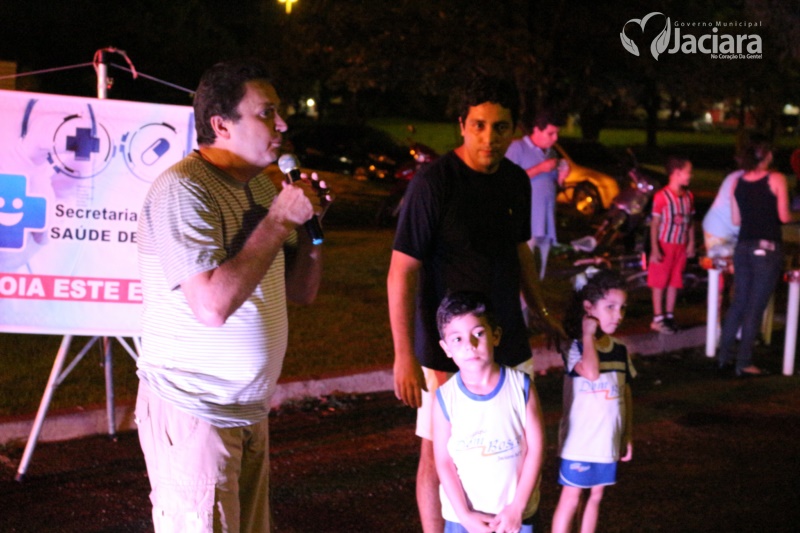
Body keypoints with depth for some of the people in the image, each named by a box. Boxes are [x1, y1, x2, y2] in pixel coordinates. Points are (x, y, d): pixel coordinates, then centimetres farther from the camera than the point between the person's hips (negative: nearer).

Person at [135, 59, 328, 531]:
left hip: (249, 410, 8)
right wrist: (278, 220, -21)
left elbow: (302, 290, 15)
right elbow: (213, 305, -28)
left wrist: (311, 221, -2)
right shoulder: (184, 190, -17)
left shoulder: (260, 184, 11)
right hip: (193, 410, -8)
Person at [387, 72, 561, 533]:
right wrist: (405, 357, -20)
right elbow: (402, 272, -16)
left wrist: (542, 311, 19)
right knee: (439, 456, 3)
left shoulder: (516, 181, 4)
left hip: (509, 342, 6)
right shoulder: (433, 183, -16)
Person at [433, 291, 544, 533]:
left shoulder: (521, 386, -10)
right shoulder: (445, 398, -10)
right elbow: (444, 462, -6)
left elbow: (535, 448, -8)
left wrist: (517, 507, -12)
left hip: (515, 512, 0)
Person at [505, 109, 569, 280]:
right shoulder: (517, 148, -2)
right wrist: (540, 169, -15)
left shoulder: (551, 153, 18)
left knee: (540, 269, 8)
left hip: (546, 220, 7)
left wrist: (561, 177, 1)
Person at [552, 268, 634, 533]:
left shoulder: (620, 350, 4)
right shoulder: (576, 347, -15)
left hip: (608, 441, 6)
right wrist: (588, 335, -24)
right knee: (570, 498, 2)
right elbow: (591, 372, -36)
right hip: (579, 441, -6)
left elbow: (626, 394, 12)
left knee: (596, 496, 15)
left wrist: (628, 436, 13)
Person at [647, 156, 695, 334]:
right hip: (664, 244, -6)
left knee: (675, 281, 11)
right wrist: (654, 249, -16)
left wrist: (691, 243, 8)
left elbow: (690, 222, 12)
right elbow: (655, 224, -13)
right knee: (660, 282, 1)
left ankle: (669, 316, 21)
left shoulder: (688, 196, 4)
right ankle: (658, 318, 7)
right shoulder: (662, 196, -15)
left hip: (681, 246, 6)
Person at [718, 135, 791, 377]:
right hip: (767, 248, -5)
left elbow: (736, 219, 10)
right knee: (755, 307, -2)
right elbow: (784, 216, -9)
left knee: (739, 302, 16)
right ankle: (744, 363, -1)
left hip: (743, 246, 5)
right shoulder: (776, 179, -8)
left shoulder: (738, 182, 7)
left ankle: (724, 354, 20)